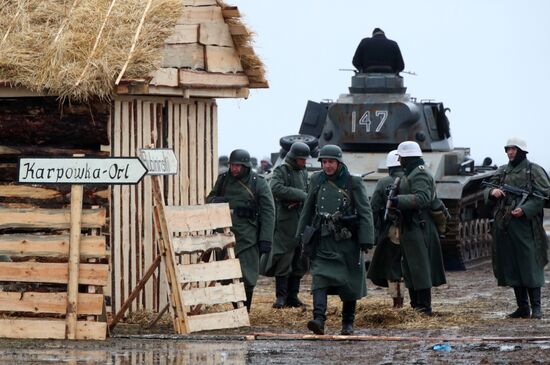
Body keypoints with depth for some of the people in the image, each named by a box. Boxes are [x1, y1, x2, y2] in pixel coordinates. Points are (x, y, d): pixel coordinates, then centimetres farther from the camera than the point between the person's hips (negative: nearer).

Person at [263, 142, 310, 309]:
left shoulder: (303, 172, 17)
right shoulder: (281, 171, -5)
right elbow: (276, 188, -23)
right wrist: (300, 195, -21)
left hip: (302, 224, 7)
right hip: (286, 224, -7)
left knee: (299, 263, 8)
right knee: (283, 261, -8)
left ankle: (293, 296, 13)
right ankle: (281, 296, -4)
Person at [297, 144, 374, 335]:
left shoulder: (353, 183, -3)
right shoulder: (317, 181, 7)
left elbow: (365, 212, -6)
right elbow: (308, 210, 16)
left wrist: (366, 241, -14)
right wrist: (302, 236, 16)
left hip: (347, 240, -2)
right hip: (324, 241, 2)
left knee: (350, 283, 6)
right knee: (320, 278, -15)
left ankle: (348, 323, 19)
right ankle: (319, 319, -26)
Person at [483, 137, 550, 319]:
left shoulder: (534, 171, 0)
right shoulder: (502, 171, 17)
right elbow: (487, 192, 17)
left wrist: (525, 210, -18)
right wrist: (492, 192, -7)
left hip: (525, 224, -6)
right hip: (504, 225, 6)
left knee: (529, 265, -8)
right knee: (511, 267, 6)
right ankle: (522, 307, 12)